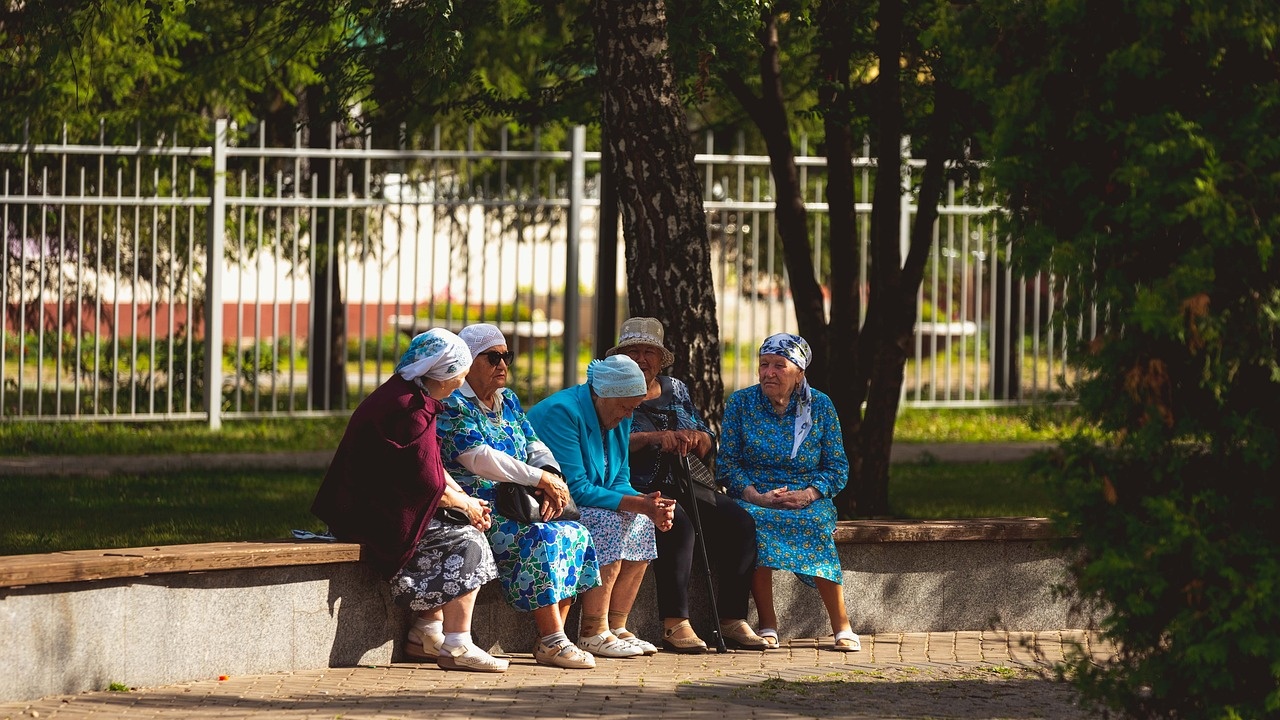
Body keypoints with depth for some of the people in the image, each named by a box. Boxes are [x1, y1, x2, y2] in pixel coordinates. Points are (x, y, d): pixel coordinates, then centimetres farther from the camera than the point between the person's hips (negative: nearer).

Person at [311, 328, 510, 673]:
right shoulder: (410, 410, -21)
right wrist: (464, 504, -1)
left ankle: (426, 631, 11)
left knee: (465, 532, 14)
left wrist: (467, 501, 10)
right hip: (382, 520, -10)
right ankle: (456, 647, -10)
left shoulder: (404, 395, 12)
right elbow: (428, 485, -19)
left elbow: (432, 466, 20)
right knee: (467, 543, -9)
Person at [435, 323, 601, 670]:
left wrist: (551, 477, -9)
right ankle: (553, 641, -31)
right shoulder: (452, 405, -7)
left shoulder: (508, 401, 20)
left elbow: (535, 447, 15)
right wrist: (540, 478, -20)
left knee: (576, 534, -12)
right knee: (541, 538, -30)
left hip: (513, 508, 8)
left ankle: (551, 639, -14)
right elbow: (480, 458, -20)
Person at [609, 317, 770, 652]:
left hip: (682, 487, 6)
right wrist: (653, 438, -24)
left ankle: (732, 620, -17)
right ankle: (674, 624, -36)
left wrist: (695, 438, -7)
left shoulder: (676, 390, 21)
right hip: (638, 491, -6)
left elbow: (709, 445, 17)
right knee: (677, 523, -35)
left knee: (739, 521, -16)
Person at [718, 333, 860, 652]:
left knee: (814, 524, -35)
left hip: (808, 501, 0)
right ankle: (767, 625, -29)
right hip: (755, 498, 0)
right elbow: (728, 463, 1)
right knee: (754, 520, -36)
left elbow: (838, 468, 4)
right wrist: (756, 497, -17)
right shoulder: (740, 403, 5)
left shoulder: (820, 406, 5)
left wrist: (807, 495, -16)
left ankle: (842, 626, -29)